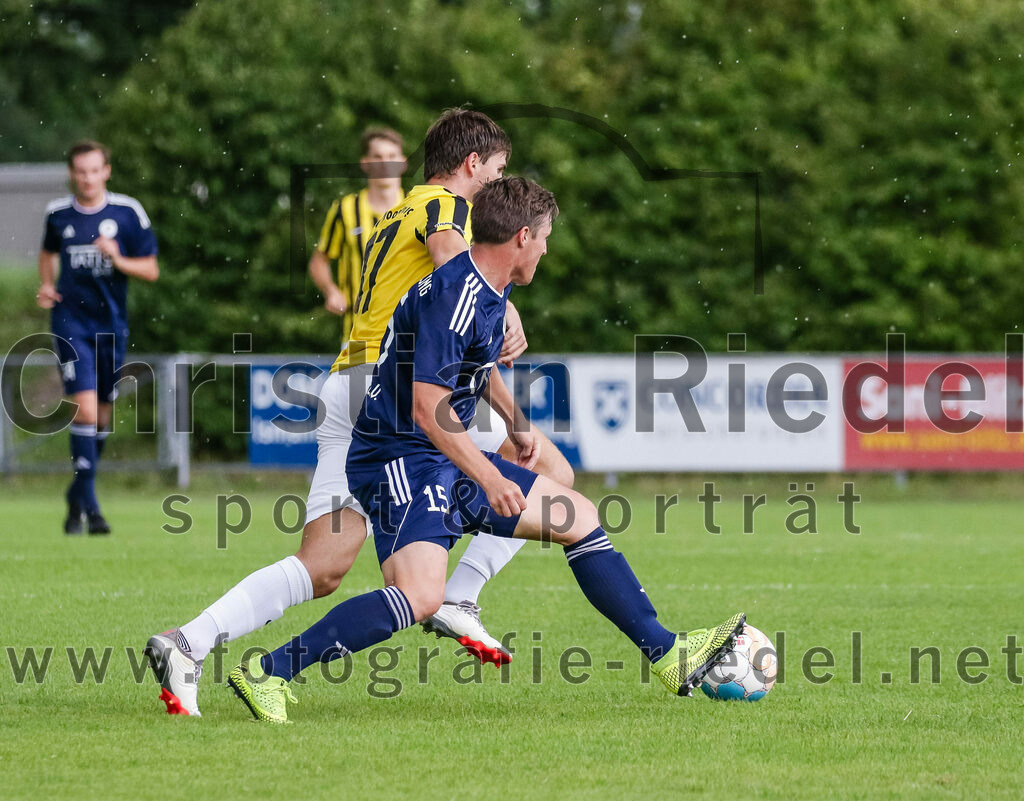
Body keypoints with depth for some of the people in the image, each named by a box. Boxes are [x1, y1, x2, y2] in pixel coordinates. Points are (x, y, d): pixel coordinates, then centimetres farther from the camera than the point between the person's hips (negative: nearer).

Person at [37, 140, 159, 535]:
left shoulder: (128, 213, -3)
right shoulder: (58, 213, 2)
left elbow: (151, 270, 0)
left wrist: (118, 259, -18)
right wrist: (46, 286, 6)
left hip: (112, 323, 2)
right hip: (71, 322, -2)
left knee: (102, 415, 11)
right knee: (85, 409, -16)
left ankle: (79, 493, 31)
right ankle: (88, 503, -13)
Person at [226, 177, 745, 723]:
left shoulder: (491, 291, 11)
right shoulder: (453, 294, -21)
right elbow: (428, 407, -27)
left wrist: (516, 424, 43)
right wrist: (489, 479, -29)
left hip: (446, 461, 11)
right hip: (400, 458, -11)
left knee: (580, 518, 15)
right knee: (420, 594, -31)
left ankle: (668, 657, 23)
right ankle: (267, 674, -27)